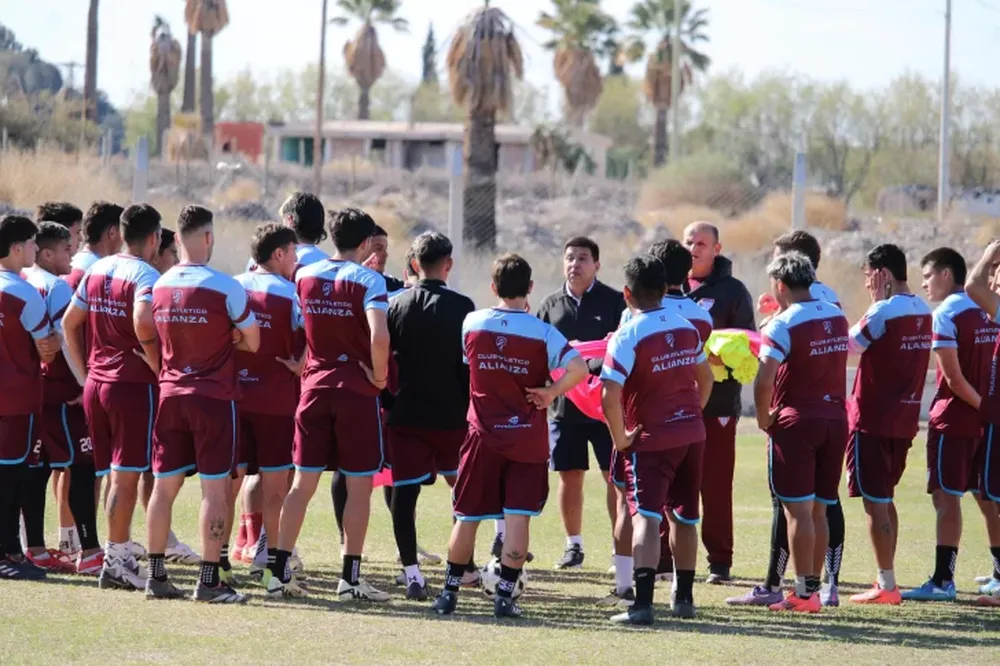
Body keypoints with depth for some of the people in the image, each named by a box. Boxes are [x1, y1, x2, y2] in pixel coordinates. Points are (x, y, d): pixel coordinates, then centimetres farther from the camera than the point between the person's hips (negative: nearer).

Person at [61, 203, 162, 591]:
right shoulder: (145, 276, -12)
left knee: (114, 474, 14)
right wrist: (160, 366, -15)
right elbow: (143, 325, -28)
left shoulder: (96, 271, 11)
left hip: (96, 382, 7)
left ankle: (121, 554, 18)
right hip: (133, 384, -7)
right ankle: (116, 562, -4)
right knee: (126, 476, -4)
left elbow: (70, 322, 15)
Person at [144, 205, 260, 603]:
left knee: (164, 486, 9)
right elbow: (252, 342, -6)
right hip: (214, 397, -5)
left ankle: (156, 577, 12)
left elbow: (148, 342, 11)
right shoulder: (225, 287, -13)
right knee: (215, 489, -1)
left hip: (170, 395, 5)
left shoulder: (159, 286, 3)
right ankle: (209, 581, -3)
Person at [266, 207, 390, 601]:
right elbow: (379, 337, -24)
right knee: (359, 485, 3)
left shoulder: (304, 277, 6)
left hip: (315, 387, 5)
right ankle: (350, 576, 3)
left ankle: (279, 570, 7)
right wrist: (379, 375, -10)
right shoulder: (367, 281, -11)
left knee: (303, 482, 9)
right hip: (356, 391, -5)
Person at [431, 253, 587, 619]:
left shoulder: (472, 324, -3)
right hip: (527, 438, -2)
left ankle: (449, 592, 17)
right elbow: (579, 368, -22)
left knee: (467, 516, 10)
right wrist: (550, 392, -7)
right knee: (517, 517, 0)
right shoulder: (542, 332, -10)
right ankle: (505, 595, -4)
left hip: (483, 437, 2)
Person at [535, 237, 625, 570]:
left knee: (616, 476, -2)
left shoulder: (614, 301, 0)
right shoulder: (551, 304, 10)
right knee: (569, 476, 8)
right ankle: (574, 545, 19)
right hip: (563, 403, 3)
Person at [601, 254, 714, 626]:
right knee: (684, 517, 17)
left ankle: (643, 603, -22)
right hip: (692, 434, 6)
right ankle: (683, 598, 27)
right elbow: (706, 378, 17)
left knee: (646, 517, -11)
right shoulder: (686, 327, 5)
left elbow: (610, 395, -23)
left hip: (652, 439, -6)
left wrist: (620, 438, -11)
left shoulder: (628, 336, -15)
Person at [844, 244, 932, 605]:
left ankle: (887, 585, -3)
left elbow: (850, 343, -9)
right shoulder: (923, 311, 8)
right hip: (904, 421, 8)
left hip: (873, 422, -8)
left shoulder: (884, 312, -17)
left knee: (875, 501, -3)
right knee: (884, 499, 18)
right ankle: (886, 581, 21)